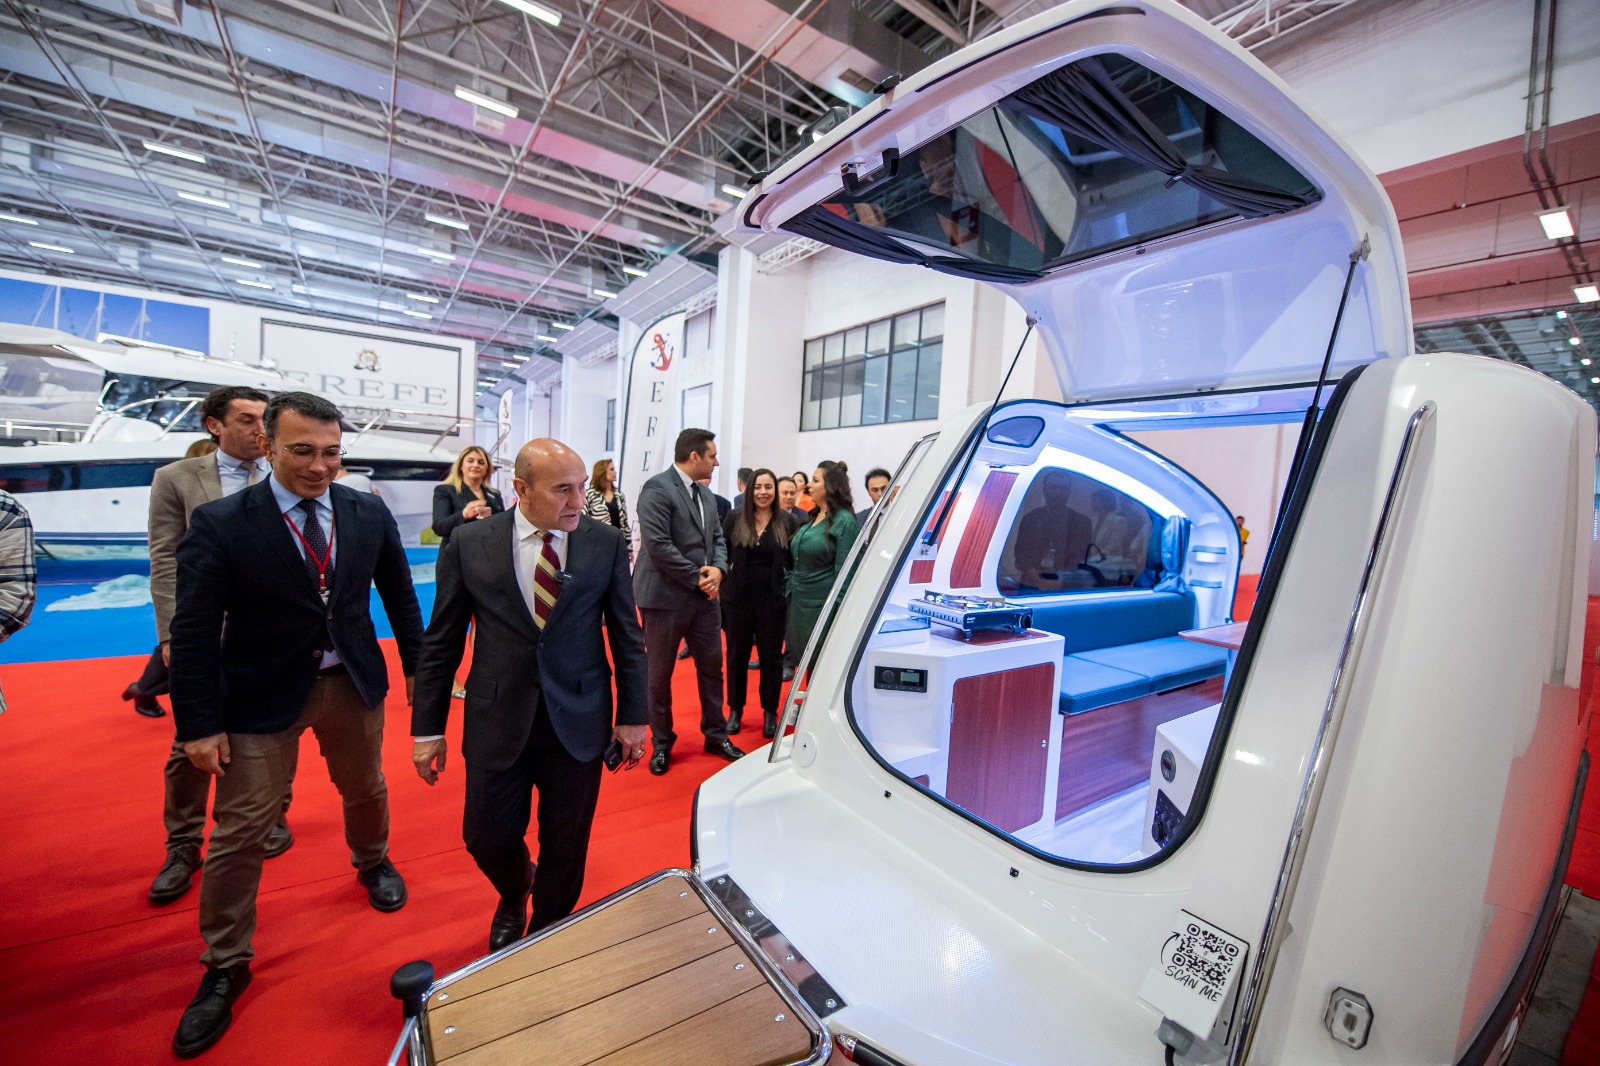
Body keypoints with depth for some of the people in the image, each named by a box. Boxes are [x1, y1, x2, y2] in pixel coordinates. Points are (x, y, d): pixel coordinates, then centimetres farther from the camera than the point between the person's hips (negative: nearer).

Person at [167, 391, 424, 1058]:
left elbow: (400, 597, 3)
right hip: (261, 697, -2)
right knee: (239, 832, 7)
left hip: (354, 683, 3)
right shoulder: (219, 523, -14)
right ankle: (225, 967, 31)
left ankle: (372, 862, 55)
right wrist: (200, 725, -10)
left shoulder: (369, 514, -6)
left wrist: (418, 669, 8)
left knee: (365, 789, 23)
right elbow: (194, 632, -11)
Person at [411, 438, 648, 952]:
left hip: (578, 722, 0)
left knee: (565, 845, 13)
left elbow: (627, 635, -1)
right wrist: (427, 729, 3)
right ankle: (514, 896, 51)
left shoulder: (607, 542, -6)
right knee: (487, 839, 14)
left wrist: (632, 716, -1)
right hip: (498, 722, 1)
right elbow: (440, 644, 1)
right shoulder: (469, 545, -5)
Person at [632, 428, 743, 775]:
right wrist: (697, 578, -16)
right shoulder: (657, 488, -14)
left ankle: (716, 735, 30)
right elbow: (658, 545, -21)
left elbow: (717, 538, 13)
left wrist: (717, 569, -7)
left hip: (704, 597, 8)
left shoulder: (705, 494, 13)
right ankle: (661, 744, 26)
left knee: (712, 668, 14)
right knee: (660, 675, 9)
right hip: (665, 597, -7)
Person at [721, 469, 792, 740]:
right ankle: (735, 709, 29)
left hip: (773, 600, 0)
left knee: (771, 655, 10)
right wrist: (719, 585, -2)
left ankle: (770, 712, 26)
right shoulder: (734, 519, -1)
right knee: (737, 654, 12)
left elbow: (793, 562, 0)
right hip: (737, 598, 1)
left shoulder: (787, 522, -2)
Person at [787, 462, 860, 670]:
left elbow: (843, 572, -15)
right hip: (798, 602, 8)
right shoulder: (812, 518, 13)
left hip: (822, 606, -8)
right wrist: (789, 593, 13)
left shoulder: (844, 521, -11)